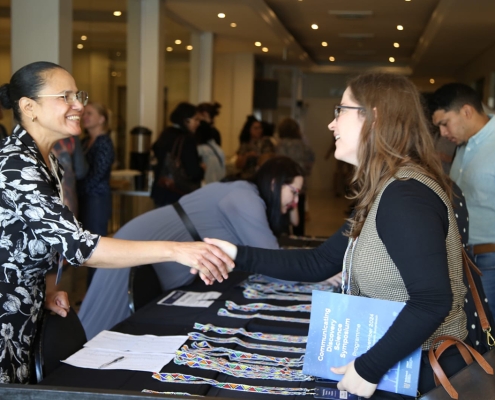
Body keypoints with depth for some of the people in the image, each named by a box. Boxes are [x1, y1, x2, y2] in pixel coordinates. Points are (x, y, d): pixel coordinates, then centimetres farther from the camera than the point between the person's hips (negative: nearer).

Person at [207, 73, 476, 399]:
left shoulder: (405, 195, -22)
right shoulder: (383, 193, 8)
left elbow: (433, 302, -28)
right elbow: (320, 263, 9)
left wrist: (369, 368, -22)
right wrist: (240, 256, 3)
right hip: (398, 363, 8)